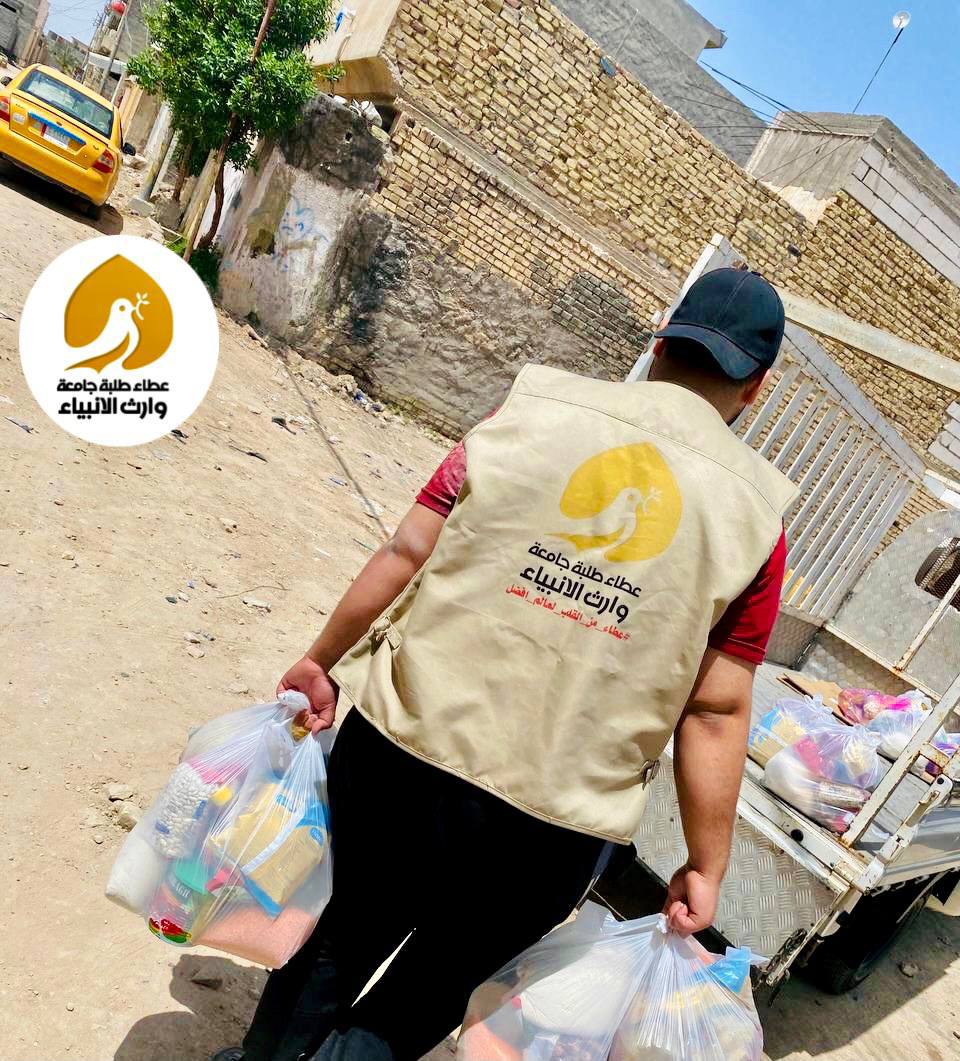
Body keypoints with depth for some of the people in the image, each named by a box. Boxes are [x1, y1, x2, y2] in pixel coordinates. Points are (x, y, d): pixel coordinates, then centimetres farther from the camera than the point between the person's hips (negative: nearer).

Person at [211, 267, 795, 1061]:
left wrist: (320, 663, 8)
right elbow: (716, 713, -7)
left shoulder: (537, 411, -5)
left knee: (341, 942, 29)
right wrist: (707, 865, 5)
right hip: (551, 824, -1)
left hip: (401, 749, 2)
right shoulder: (757, 517, -6)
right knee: (429, 993, 27)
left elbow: (405, 554, -5)